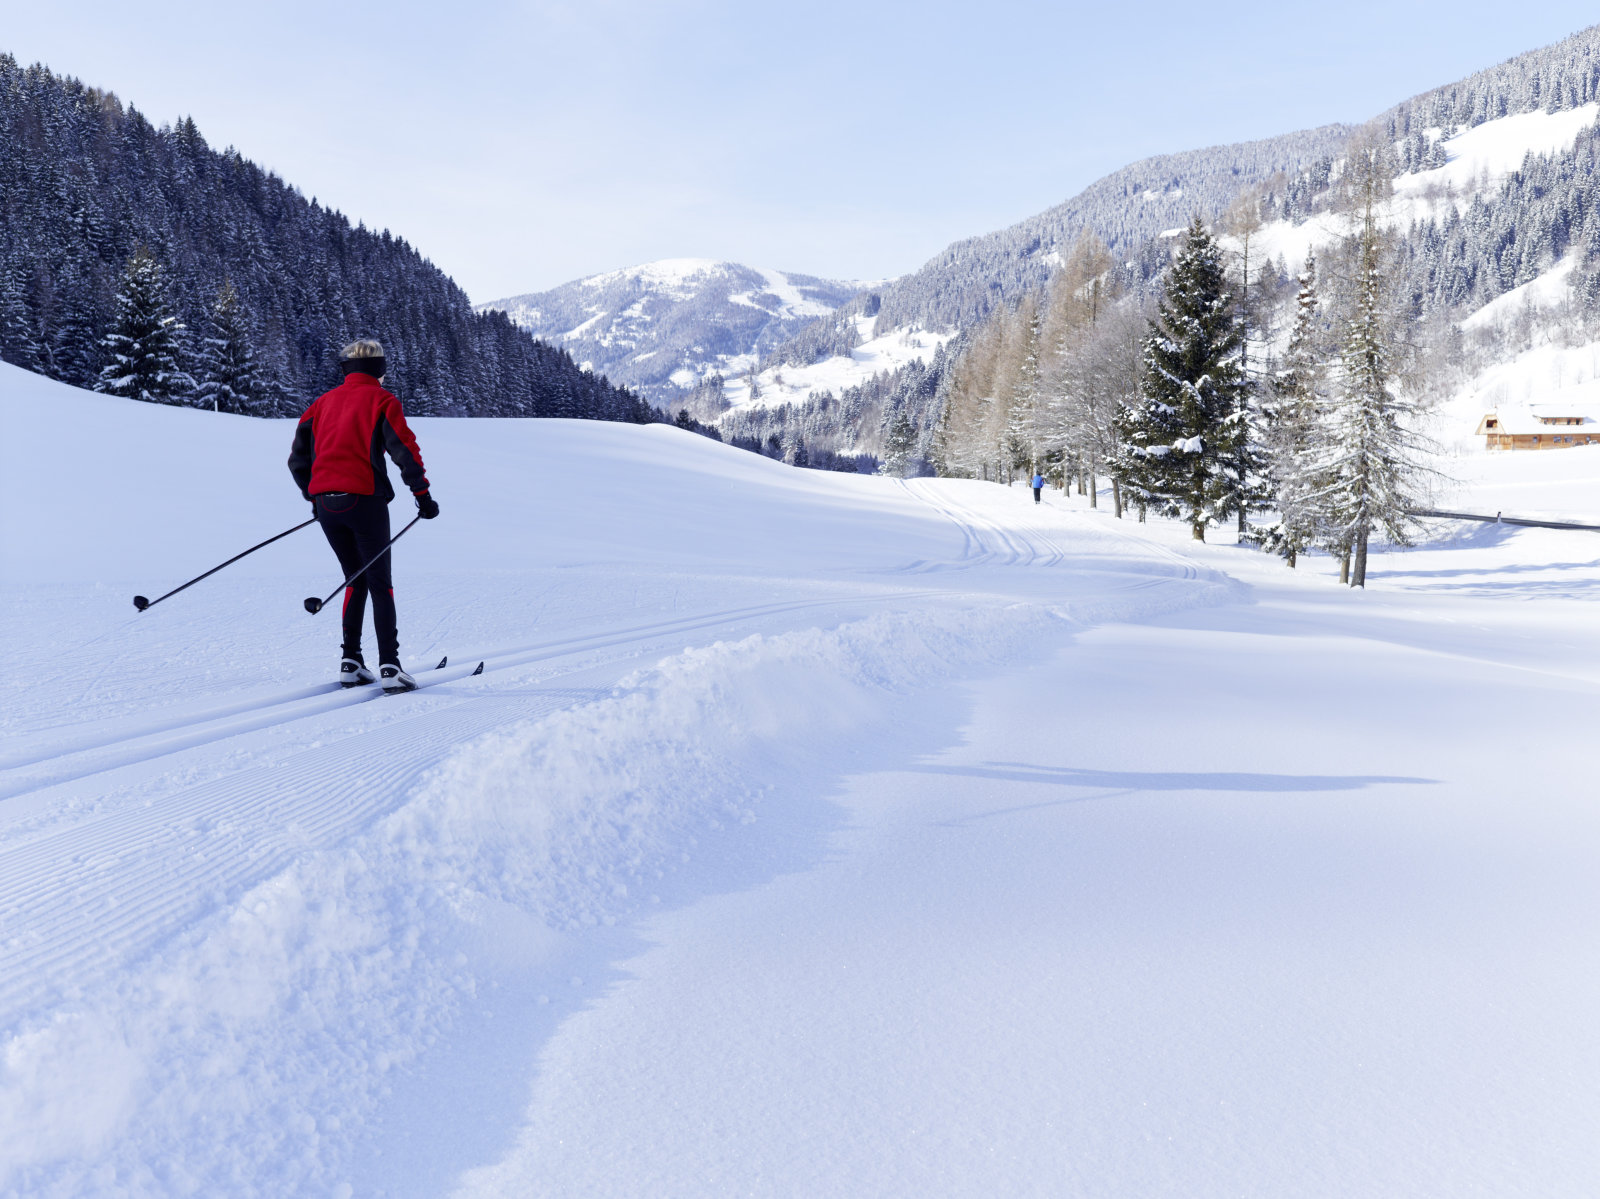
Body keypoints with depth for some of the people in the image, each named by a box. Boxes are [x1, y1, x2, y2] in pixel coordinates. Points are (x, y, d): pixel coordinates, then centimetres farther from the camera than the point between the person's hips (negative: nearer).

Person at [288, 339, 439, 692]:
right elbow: (405, 449, -10)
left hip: (325, 503, 5)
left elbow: (298, 457, 16)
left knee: (356, 581, 17)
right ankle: (389, 667, -7)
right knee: (381, 584, 1)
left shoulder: (323, 402, 16)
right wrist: (422, 494, -4)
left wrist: (314, 497, 27)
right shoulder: (381, 401, 1)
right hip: (364, 500, -5)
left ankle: (350, 662, 12)